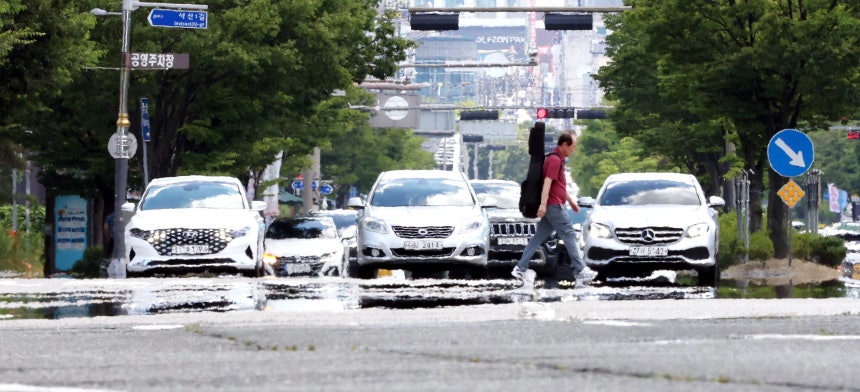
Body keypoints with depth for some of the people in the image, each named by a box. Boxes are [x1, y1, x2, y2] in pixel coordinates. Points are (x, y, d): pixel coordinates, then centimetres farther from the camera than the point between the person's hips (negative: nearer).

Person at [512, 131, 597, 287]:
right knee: (569, 235, -3)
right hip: (554, 205, -10)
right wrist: (543, 204, -31)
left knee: (540, 237, 7)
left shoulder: (558, 159, 19)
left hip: (551, 206, 10)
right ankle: (579, 270, 1)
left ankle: (521, 268, 4)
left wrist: (570, 200, 33)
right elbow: (547, 183, -24)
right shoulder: (555, 160, -14)